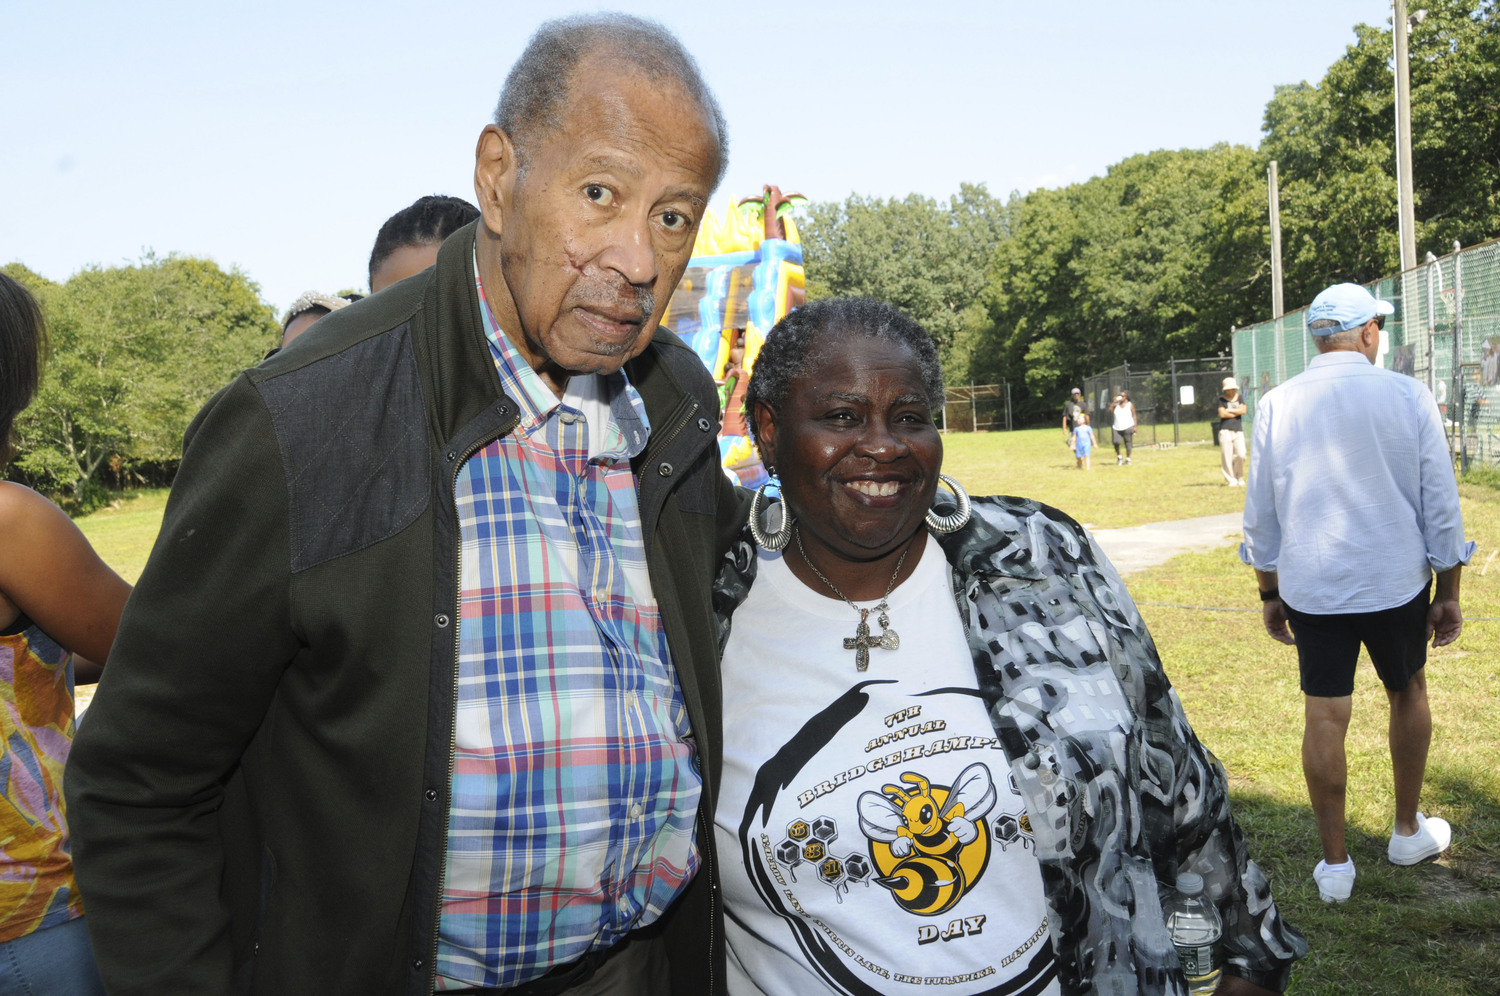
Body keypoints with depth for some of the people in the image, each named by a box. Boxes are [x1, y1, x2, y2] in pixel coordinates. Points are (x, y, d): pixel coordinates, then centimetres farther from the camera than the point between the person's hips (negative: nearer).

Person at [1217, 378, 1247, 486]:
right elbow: (1222, 414, -8)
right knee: (1227, 456, -6)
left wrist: (1229, 410, -3)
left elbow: (1243, 410, 1)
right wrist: (1237, 412, -1)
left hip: (1238, 430, 3)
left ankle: (1239, 477, 10)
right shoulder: (1222, 399, 5)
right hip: (1225, 430, -3)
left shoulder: (1239, 397, 15)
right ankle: (1231, 480, 1)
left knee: (1241, 454, -9)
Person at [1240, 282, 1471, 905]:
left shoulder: (1276, 406, -1)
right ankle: (1409, 832, 35)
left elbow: (1260, 515, 3)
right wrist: (1448, 593, 7)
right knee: (1407, 694, 20)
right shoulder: (1409, 397, -5)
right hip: (1395, 583, 0)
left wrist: (1269, 594, 13)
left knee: (1324, 717, 5)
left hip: (1310, 589, 1)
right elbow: (1440, 507, -2)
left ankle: (1334, 863, 12)